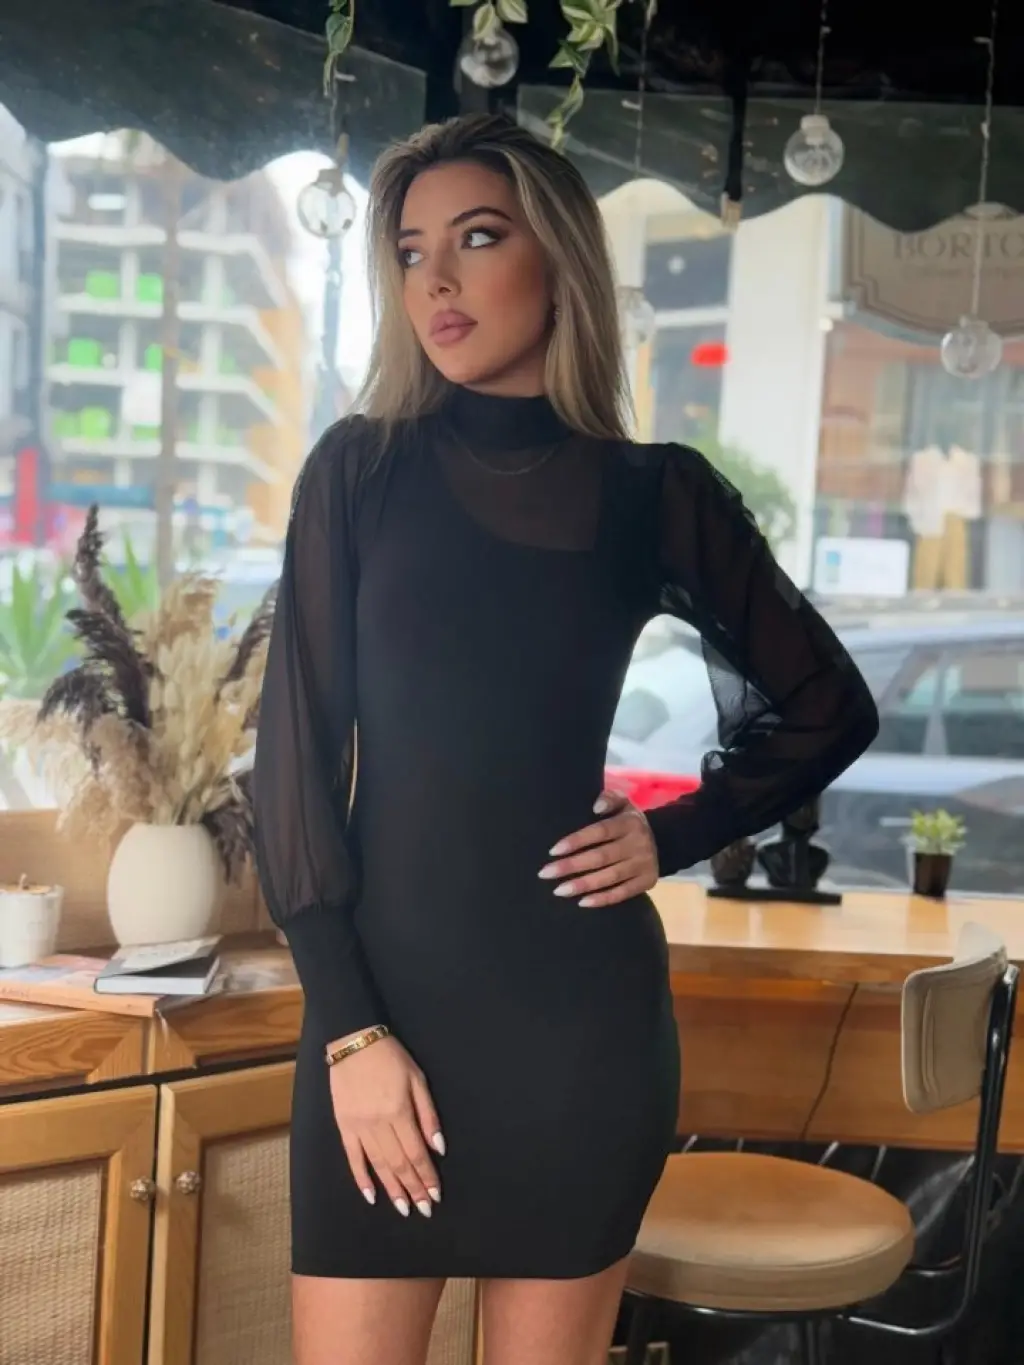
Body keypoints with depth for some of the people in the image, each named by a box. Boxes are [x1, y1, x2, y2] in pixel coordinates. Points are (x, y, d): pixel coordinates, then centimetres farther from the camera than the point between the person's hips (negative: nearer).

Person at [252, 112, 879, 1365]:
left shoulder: (656, 495, 2)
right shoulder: (361, 468, 1)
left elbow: (830, 708, 14)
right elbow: (297, 750, -2)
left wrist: (676, 835, 2)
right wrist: (349, 1026, -9)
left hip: (579, 1012, 0)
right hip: (384, 994, 0)